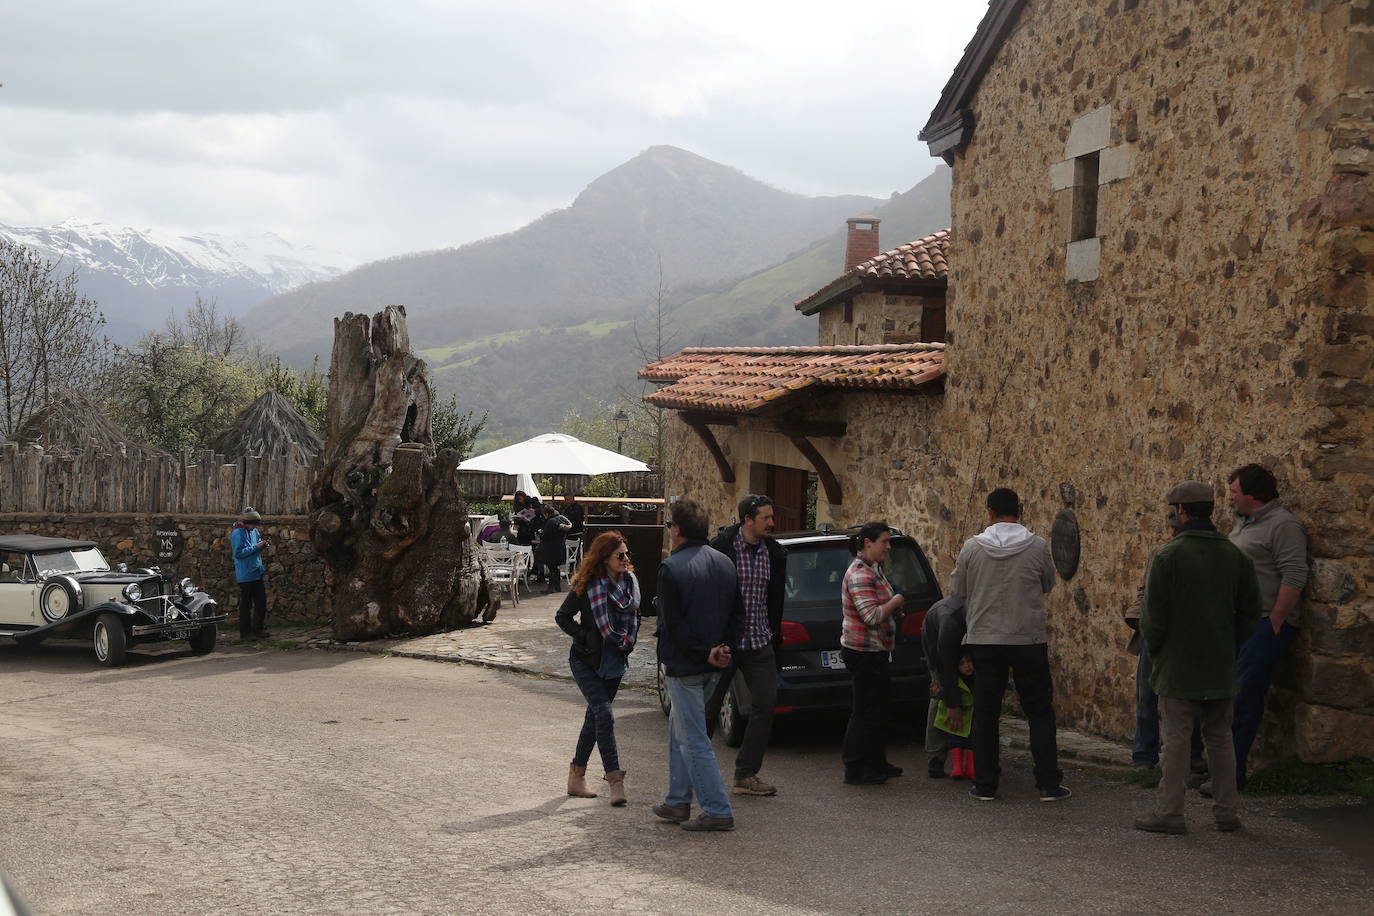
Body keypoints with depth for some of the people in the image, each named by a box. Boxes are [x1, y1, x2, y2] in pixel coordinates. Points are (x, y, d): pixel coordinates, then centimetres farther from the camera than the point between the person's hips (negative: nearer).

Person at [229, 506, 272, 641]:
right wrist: (256, 547, -20)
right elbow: (238, 553, -20)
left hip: (257, 573, 8)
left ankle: (258, 629, 20)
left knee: (261, 602, 10)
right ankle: (245, 633, 6)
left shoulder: (254, 532, 12)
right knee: (246, 604, -1)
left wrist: (263, 546, 2)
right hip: (245, 575, -8)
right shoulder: (237, 533, -13)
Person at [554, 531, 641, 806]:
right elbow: (562, 617, -5)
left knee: (595, 717, 11)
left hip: (614, 661, 6)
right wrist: (585, 638, -14)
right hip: (586, 660, -6)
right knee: (604, 715, -15)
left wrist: (627, 644, 7)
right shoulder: (586, 586, -14)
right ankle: (615, 779, -14)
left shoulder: (631, 582, 1)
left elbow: (634, 617, 18)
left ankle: (576, 776, 21)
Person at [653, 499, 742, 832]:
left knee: (693, 739, -2)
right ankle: (678, 802, 27)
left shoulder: (671, 568, -16)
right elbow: (737, 614, 9)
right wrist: (723, 649, 2)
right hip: (712, 667, 8)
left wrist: (705, 653, -13)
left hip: (684, 665, -8)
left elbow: (673, 624, -18)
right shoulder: (724, 563, 8)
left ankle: (718, 811, -2)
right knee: (680, 729, 21)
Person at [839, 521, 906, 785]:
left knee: (877, 710, 17)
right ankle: (855, 770, 0)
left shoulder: (873, 570, 15)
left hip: (875, 652, 11)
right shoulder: (860, 574, -19)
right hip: (864, 653, -11)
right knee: (866, 712, -5)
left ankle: (876, 763, 27)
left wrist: (893, 611, 11)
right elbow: (872, 617, -27)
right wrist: (895, 603, -12)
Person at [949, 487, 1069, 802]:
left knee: (986, 713, 9)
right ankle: (1049, 784, 6)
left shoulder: (972, 547, -4)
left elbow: (956, 591, 5)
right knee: (1040, 712, 7)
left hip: (984, 639, 1)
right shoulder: (1037, 546, -6)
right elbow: (1047, 586, 10)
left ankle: (986, 784, 10)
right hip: (1028, 638, -1)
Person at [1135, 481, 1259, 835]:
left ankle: (1170, 812, 2)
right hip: (1221, 667, 5)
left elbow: (1154, 614, -11)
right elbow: (1250, 610, 9)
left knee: (1176, 738, -1)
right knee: (1220, 737, 13)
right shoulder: (1235, 555, 5)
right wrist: (1229, 645, 16)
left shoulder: (1168, 555, -12)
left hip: (1178, 666, -5)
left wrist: (1153, 646, 5)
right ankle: (1226, 811, 16)